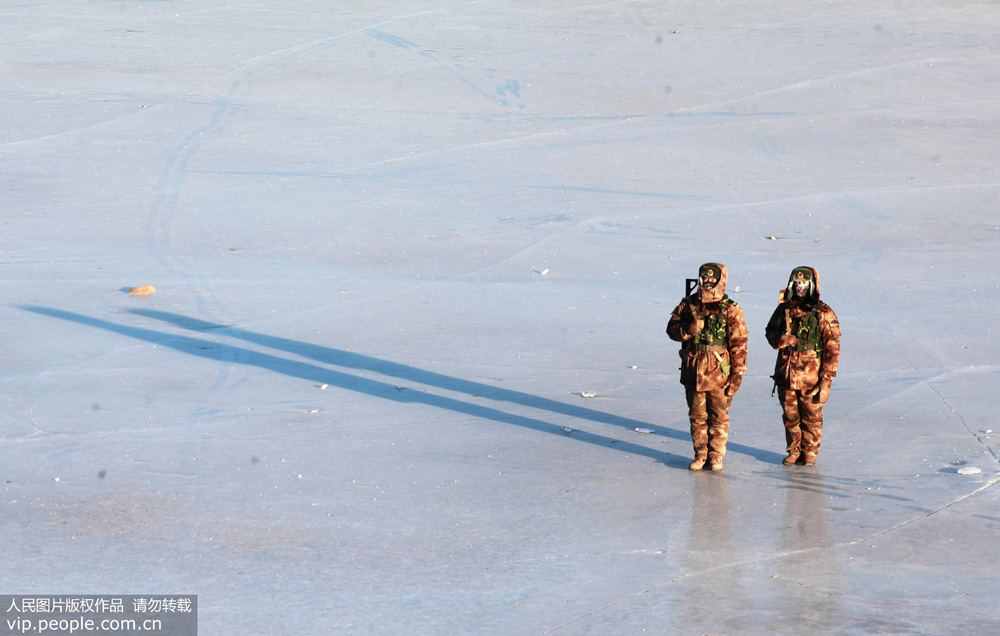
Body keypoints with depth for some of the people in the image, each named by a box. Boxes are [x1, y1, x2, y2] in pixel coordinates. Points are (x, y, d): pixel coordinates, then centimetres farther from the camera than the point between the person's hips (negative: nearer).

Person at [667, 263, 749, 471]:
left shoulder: (730, 310, -5)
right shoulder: (688, 304, 5)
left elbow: (739, 344, -4)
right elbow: (672, 329, 8)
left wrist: (738, 373, -7)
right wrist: (689, 329, -14)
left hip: (719, 373, -3)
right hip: (692, 373, 3)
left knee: (719, 418, 5)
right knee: (697, 417, 11)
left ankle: (716, 456, 16)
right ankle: (700, 455, 21)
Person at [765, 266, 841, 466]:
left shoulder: (823, 313, -7)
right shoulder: (783, 309, 6)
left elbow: (832, 347, -6)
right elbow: (770, 331, 19)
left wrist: (827, 377, -11)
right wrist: (779, 340, -7)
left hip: (811, 376, -4)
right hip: (786, 374, 4)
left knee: (811, 416, 5)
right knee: (790, 416, 12)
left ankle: (810, 452, 19)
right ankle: (794, 451, 26)